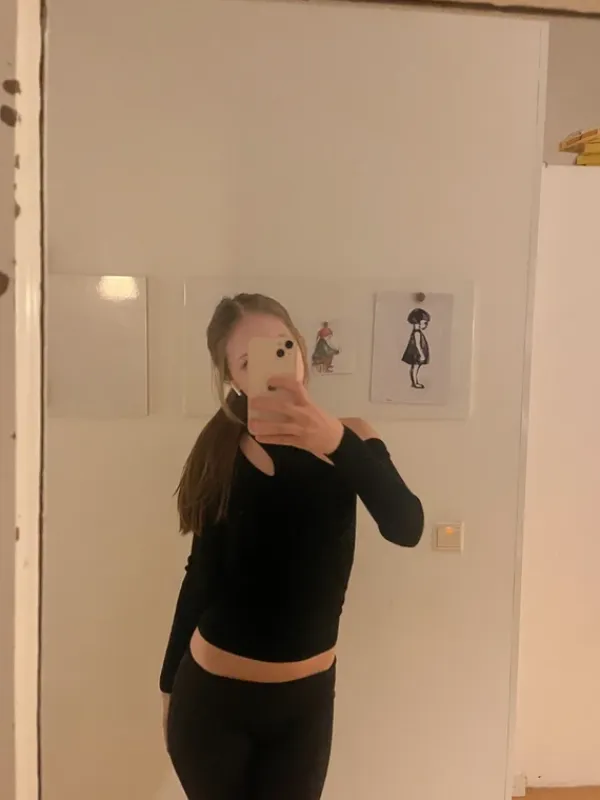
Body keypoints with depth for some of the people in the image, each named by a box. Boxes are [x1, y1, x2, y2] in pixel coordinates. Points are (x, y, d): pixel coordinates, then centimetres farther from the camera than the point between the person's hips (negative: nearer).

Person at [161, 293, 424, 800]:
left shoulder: (346, 439, -10)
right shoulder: (221, 454, -9)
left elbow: (406, 529, -25)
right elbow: (203, 575, -1)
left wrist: (338, 442, -40)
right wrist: (170, 681, 4)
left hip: (306, 698, 1)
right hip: (212, 696, 0)